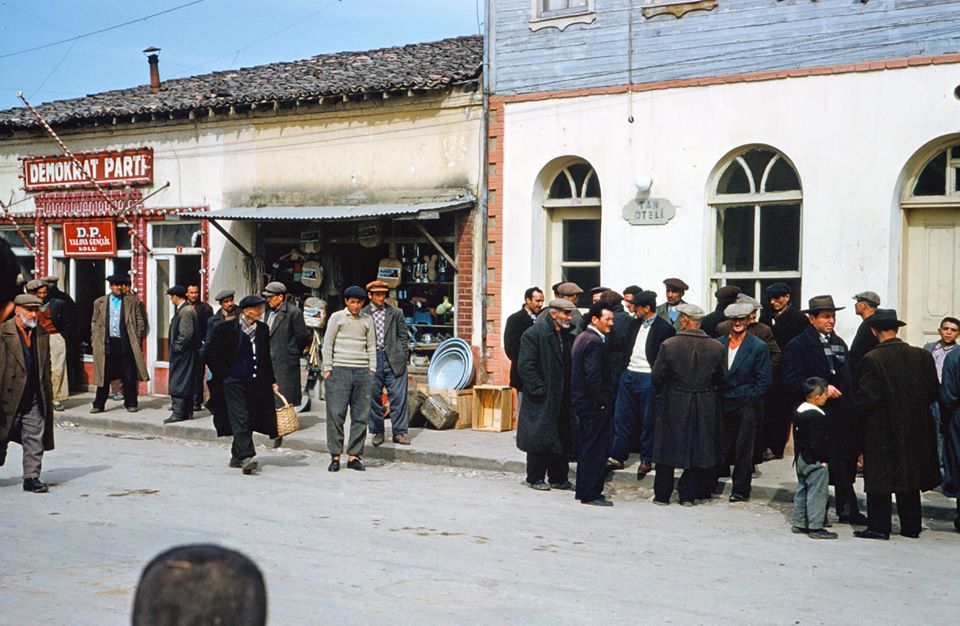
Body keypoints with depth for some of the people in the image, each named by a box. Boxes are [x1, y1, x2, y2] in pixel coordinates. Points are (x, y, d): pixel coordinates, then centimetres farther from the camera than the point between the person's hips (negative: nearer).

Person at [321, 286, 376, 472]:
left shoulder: (367, 320, 13)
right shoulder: (337, 317, 5)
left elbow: (371, 347, 16)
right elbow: (327, 344, 4)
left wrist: (372, 371, 9)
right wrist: (327, 369, -2)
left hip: (362, 372, 3)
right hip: (339, 370, -3)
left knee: (361, 415, 1)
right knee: (336, 414, -4)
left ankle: (353, 456, 8)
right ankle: (335, 456, 2)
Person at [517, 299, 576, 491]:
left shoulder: (569, 335, 11)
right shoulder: (534, 334, -11)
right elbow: (526, 366, -15)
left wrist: (572, 390, 8)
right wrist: (539, 389, -18)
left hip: (563, 398, 7)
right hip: (542, 399, -7)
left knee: (563, 438, 10)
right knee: (540, 437, 0)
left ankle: (558, 478, 20)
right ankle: (536, 478, 11)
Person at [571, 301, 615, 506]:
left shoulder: (582, 337, 14)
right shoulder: (594, 342, -18)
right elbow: (594, 377, -23)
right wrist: (604, 403, -16)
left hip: (582, 401, 10)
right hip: (594, 404, -10)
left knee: (587, 448, 16)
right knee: (596, 449, -4)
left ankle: (584, 491, 23)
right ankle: (591, 494, 0)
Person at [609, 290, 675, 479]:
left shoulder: (664, 328, -10)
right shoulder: (634, 323, 10)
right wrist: (623, 369, 12)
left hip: (648, 378, -6)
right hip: (629, 375, 7)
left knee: (648, 421, 4)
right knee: (622, 417, 8)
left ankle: (646, 460, 16)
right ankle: (617, 458, 14)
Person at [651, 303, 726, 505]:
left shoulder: (669, 345, -14)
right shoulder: (716, 347, -7)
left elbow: (657, 377, -8)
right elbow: (721, 379, 3)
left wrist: (663, 391, 12)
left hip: (675, 405, -2)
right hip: (705, 408, 2)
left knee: (668, 449, 12)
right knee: (697, 449, 13)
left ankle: (662, 494, 18)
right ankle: (688, 494, 18)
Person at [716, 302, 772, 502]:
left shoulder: (758, 347, -2)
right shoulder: (718, 344, 9)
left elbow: (764, 380, -3)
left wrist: (747, 399, -8)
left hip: (746, 407, -3)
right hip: (723, 405, 3)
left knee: (743, 449, 0)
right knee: (722, 448, 5)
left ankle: (740, 490, 8)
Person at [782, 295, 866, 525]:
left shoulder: (839, 343, 17)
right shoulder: (798, 346, -6)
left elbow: (847, 376, 21)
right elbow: (791, 380, -13)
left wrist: (851, 406, 9)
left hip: (842, 413, 6)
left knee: (846, 463, 8)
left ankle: (848, 510, 17)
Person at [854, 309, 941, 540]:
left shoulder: (872, 359, -17)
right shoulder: (923, 356, -2)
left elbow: (866, 398, -16)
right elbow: (934, 393, 3)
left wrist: (860, 417, 2)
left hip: (881, 429, -5)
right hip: (915, 430, 5)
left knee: (880, 479, 4)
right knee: (910, 478, 15)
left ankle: (879, 527, 6)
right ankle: (911, 526, 21)